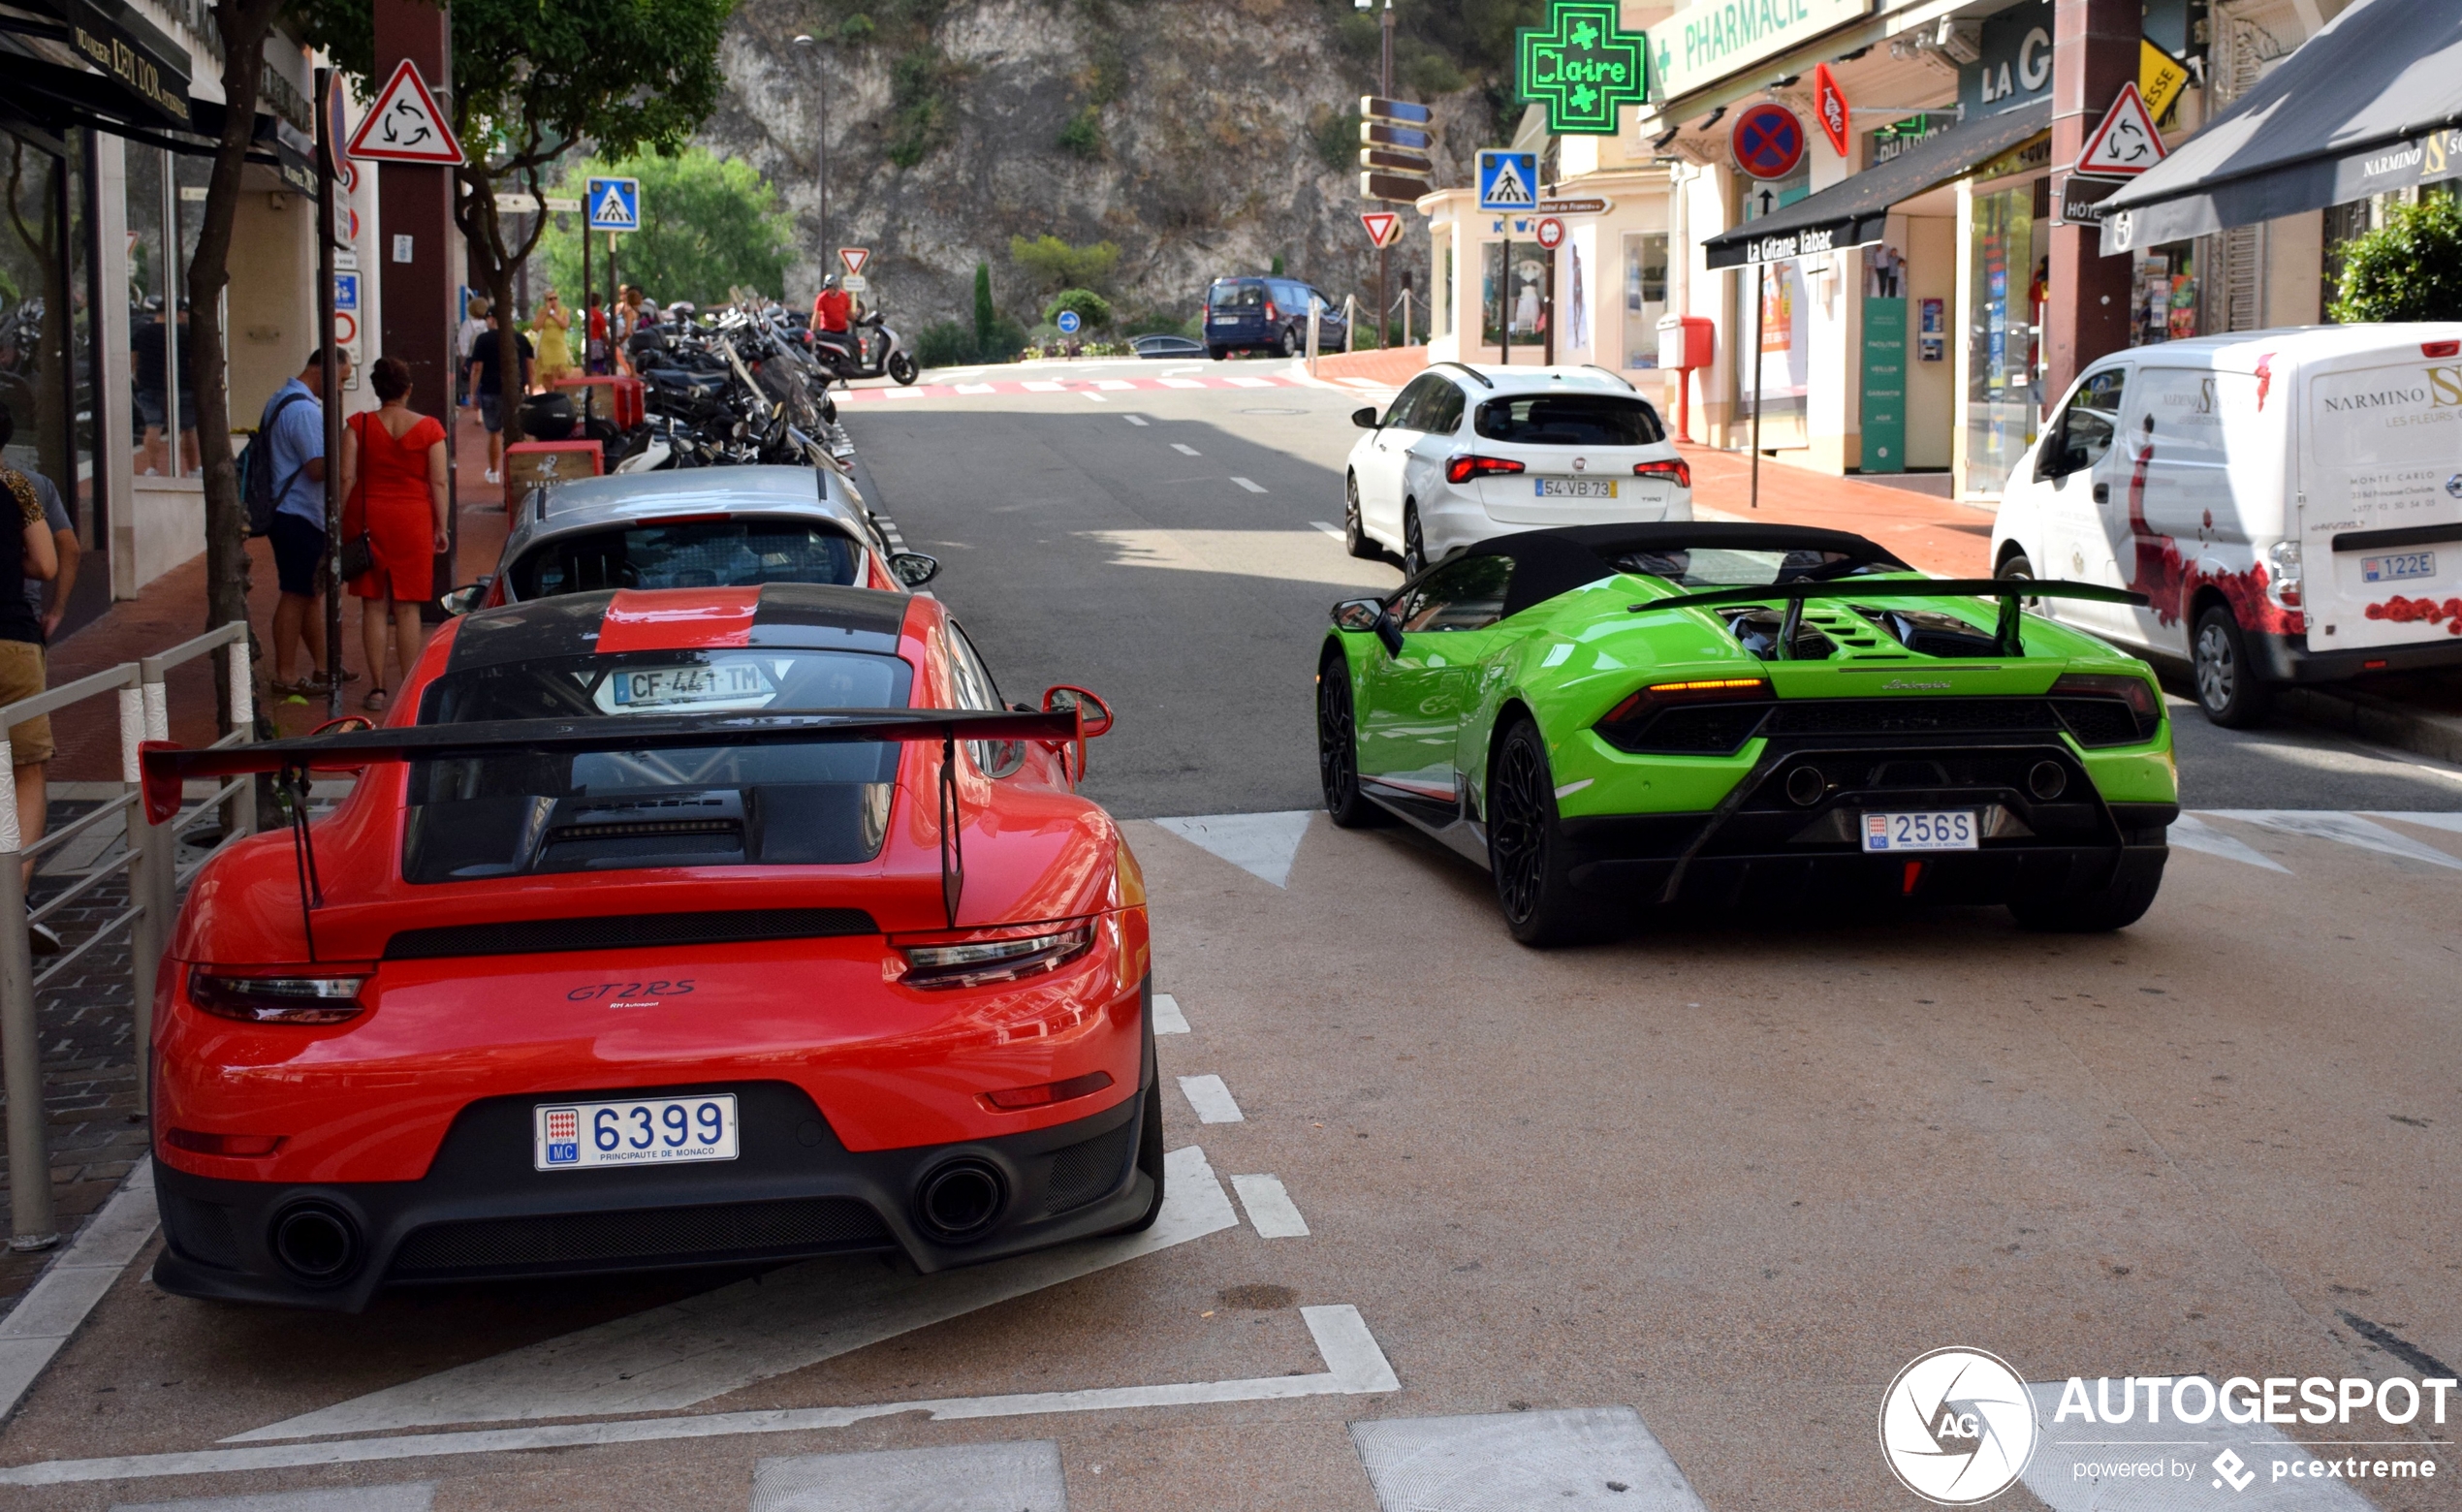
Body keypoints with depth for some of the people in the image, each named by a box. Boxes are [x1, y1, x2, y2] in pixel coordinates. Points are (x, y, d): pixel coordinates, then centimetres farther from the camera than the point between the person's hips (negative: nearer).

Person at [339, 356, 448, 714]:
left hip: (367, 519, 1)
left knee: (374, 606, 6)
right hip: (412, 520, 0)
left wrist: (338, 522, 2)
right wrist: (441, 527, 3)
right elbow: (439, 482, -3)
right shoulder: (429, 428, -2)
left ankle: (378, 688, 6)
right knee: (407, 607, 4)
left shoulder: (358, 425, -1)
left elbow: (346, 478, -5)